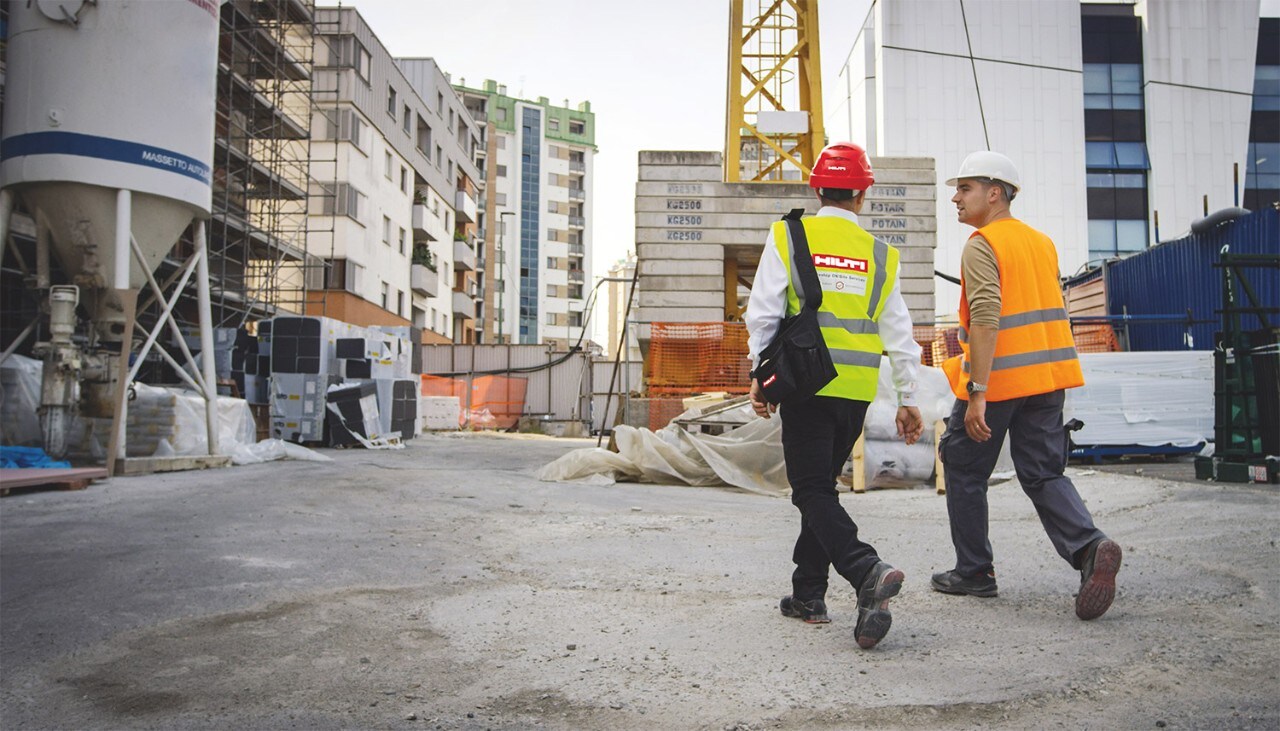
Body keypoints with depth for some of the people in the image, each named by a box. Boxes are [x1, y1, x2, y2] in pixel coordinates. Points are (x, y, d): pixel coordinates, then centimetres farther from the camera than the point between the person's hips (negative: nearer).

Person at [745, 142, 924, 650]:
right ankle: (808, 594, 20)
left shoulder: (787, 237, 0)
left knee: (813, 490, -2)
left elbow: (764, 312, -6)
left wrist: (760, 375, 1)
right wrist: (908, 399, 14)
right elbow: (898, 332, 9)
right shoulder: (880, 254, 9)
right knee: (823, 484, 15)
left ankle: (868, 572, -24)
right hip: (856, 391, 4)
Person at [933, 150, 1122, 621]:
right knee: (1044, 474, 10)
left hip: (998, 379, -7)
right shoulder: (1042, 242, 16)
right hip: (1046, 377, 7)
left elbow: (986, 318, -21)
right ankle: (1089, 546, -13)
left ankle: (974, 572, 17)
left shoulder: (981, 246, -10)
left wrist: (977, 392, -23)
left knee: (965, 472, 9)